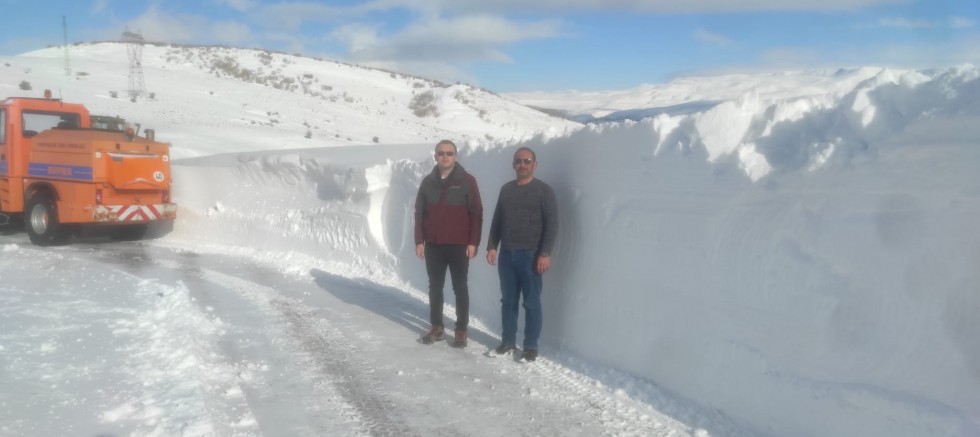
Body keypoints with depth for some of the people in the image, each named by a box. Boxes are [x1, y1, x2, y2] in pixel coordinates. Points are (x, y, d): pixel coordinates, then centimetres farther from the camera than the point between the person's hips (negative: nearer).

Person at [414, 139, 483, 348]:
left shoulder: (467, 181, -4)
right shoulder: (428, 182, 6)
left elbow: (476, 213, -5)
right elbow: (419, 213, 9)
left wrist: (473, 242, -10)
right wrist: (419, 241, 3)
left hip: (459, 245, -3)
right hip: (433, 245, 3)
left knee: (460, 288, 4)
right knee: (435, 287, 10)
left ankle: (461, 330, 12)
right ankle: (437, 327, 22)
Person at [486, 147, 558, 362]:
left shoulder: (544, 191, -3)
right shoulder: (506, 189, 13)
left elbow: (552, 224, -8)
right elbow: (497, 221, 16)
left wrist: (545, 253, -15)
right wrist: (492, 246, 7)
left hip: (530, 256, -5)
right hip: (506, 255, 5)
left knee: (532, 303, 1)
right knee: (508, 300, 11)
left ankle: (531, 346, 9)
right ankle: (508, 340, 22)